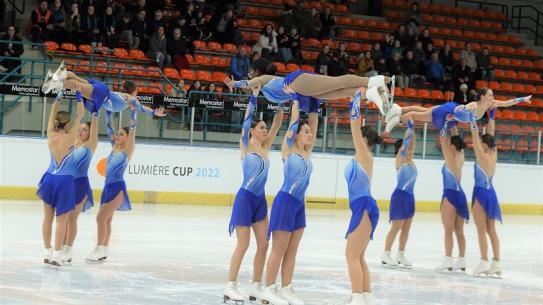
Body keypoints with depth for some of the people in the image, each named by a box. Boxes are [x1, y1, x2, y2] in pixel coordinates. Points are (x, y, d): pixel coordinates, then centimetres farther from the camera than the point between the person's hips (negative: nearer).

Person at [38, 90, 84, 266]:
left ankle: (47, 252, 13)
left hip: (49, 179, 5)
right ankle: (57, 254, -3)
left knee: (48, 217, 10)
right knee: (61, 219, 0)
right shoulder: (70, 138, -13)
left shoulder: (51, 135, -2)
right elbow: (80, 115, -8)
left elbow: (53, 111, 10)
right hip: (64, 181, -5)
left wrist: (60, 93, 14)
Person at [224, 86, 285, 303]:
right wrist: (254, 97, -21)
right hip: (245, 198, -7)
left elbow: (277, 124, 7)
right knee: (243, 244, -5)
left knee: (263, 244, 3)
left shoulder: (265, 147, 9)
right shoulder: (246, 145, -6)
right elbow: (246, 120, -16)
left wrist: (281, 104, -4)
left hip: (260, 200, 7)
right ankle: (231, 287, 1)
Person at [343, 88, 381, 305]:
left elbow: (355, 128, -15)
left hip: (364, 207, -10)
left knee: (352, 255, -11)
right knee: (358, 257, 11)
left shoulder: (365, 157, -8)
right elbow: (356, 127, 22)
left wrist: (357, 102, -13)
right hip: (361, 208, 10)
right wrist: (354, 105, 21)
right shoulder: (359, 158, 15)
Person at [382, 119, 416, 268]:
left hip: (409, 196, 8)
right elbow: (405, 141, -16)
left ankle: (401, 255, 13)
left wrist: (413, 128, 4)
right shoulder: (400, 159, -8)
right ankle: (386, 255, 0)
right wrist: (409, 126, -16)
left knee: (406, 228, 8)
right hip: (400, 195, -8)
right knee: (396, 227, -5)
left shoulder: (410, 160, 10)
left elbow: (412, 142, 12)